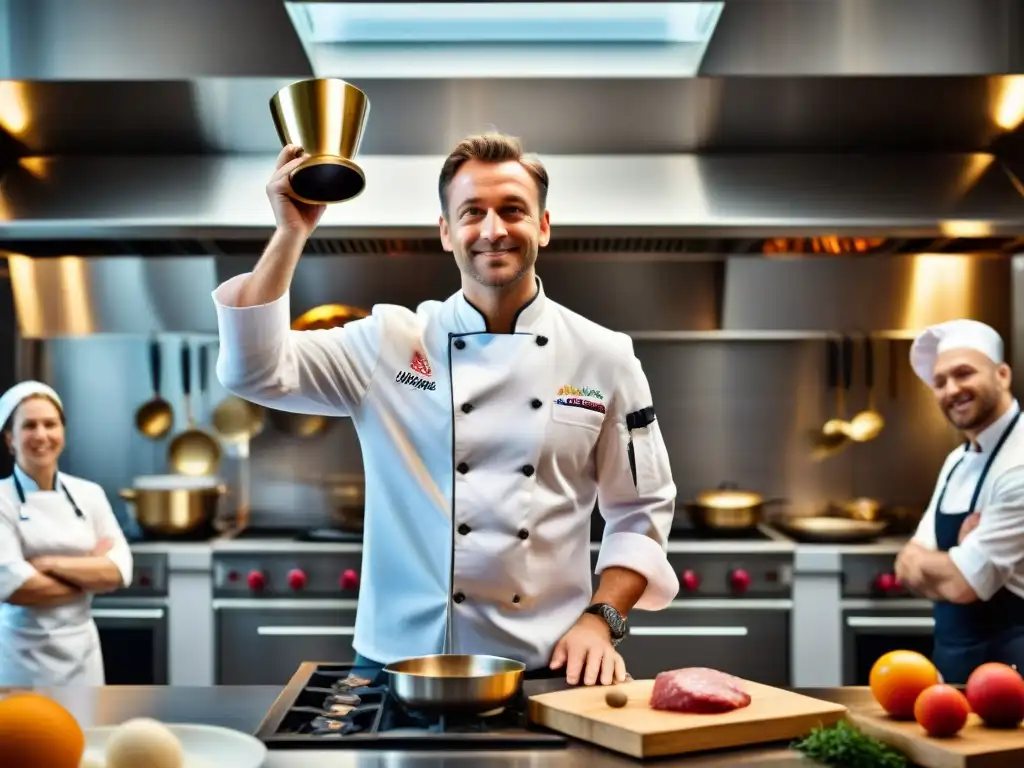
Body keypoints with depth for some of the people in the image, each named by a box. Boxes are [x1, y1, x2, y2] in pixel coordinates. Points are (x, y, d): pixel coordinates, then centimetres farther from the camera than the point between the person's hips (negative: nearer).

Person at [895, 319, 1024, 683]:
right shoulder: (958, 460, 10)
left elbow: (962, 584, -23)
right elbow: (907, 569, 5)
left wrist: (920, 560, -3)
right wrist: (955, 560, -15)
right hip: (953, 662, 8)